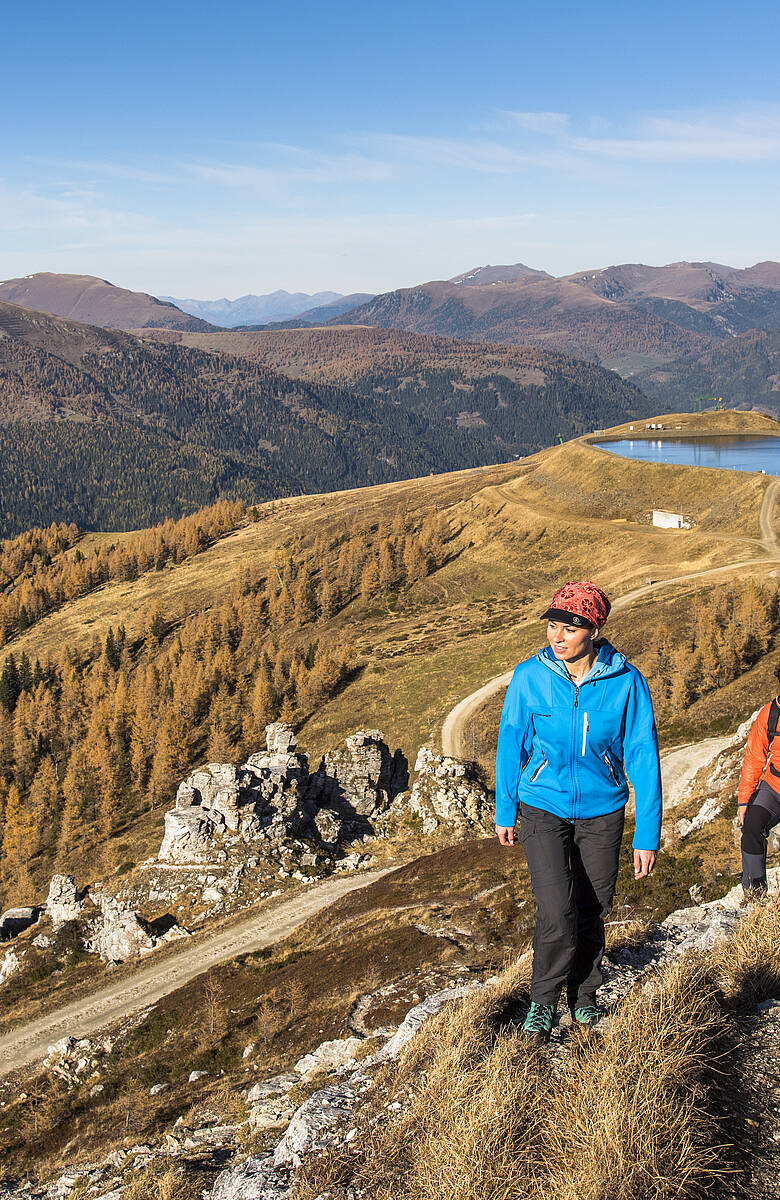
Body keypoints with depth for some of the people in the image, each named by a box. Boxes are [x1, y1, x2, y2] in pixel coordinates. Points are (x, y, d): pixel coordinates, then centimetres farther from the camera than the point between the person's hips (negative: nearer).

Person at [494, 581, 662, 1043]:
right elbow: (511, 745, -1)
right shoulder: (529, 677, -14)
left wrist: (648, 835, -10)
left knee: (593, 910, 12)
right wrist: (505, 812, 8)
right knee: (558, 913, -12)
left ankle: (584, 996, 39)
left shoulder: (626, 681, -15)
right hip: (544, 809, -1)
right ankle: (545, 1001, 15)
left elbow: (644, 758, -9)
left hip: (602, 813, 1)